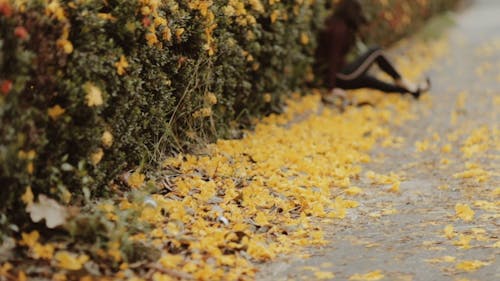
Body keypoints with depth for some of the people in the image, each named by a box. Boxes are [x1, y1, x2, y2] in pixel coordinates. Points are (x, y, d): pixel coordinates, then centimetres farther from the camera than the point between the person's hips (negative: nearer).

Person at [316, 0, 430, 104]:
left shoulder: (335, 25, 10)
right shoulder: (339, 29, -19)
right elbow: (333, 58, -24)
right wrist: (332, 88, -25)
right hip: (341, 77, -9)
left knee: (373, 82, 20)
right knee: (376, 52, 0)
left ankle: (413, 90, 33)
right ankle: (401, 82, 17)